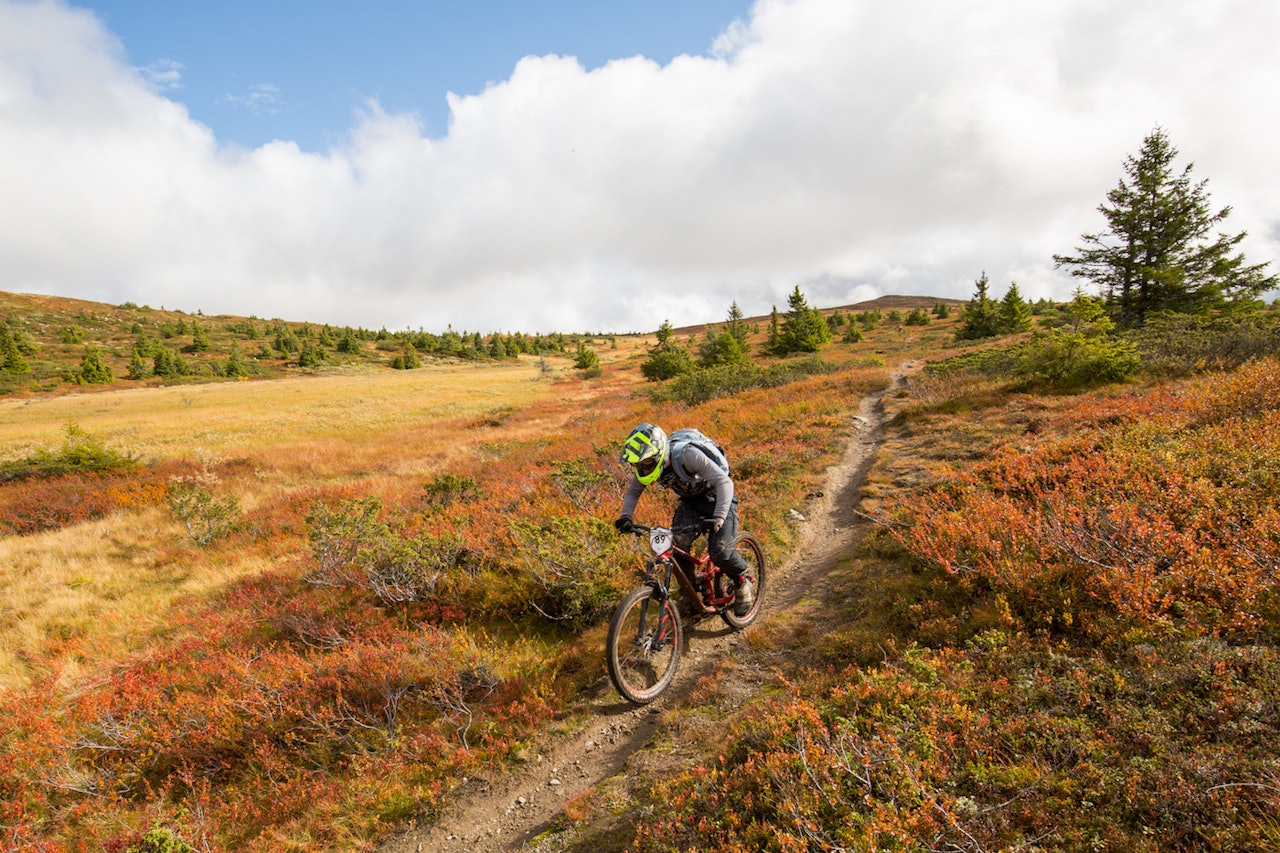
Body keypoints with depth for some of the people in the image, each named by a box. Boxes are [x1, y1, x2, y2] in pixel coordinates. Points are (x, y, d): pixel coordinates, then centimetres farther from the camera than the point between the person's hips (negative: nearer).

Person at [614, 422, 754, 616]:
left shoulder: (687, 455, -36)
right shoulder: (648, 464, -16)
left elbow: (724, 482, -39)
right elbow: (633, 491, 1)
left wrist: (719, 518, -51)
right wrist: (625, 516, -18)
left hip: (717, 500, -5)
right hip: (690, 502, 6)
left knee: (720, 552, -21)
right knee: (676, 545, -18)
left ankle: (742, 584, 11)